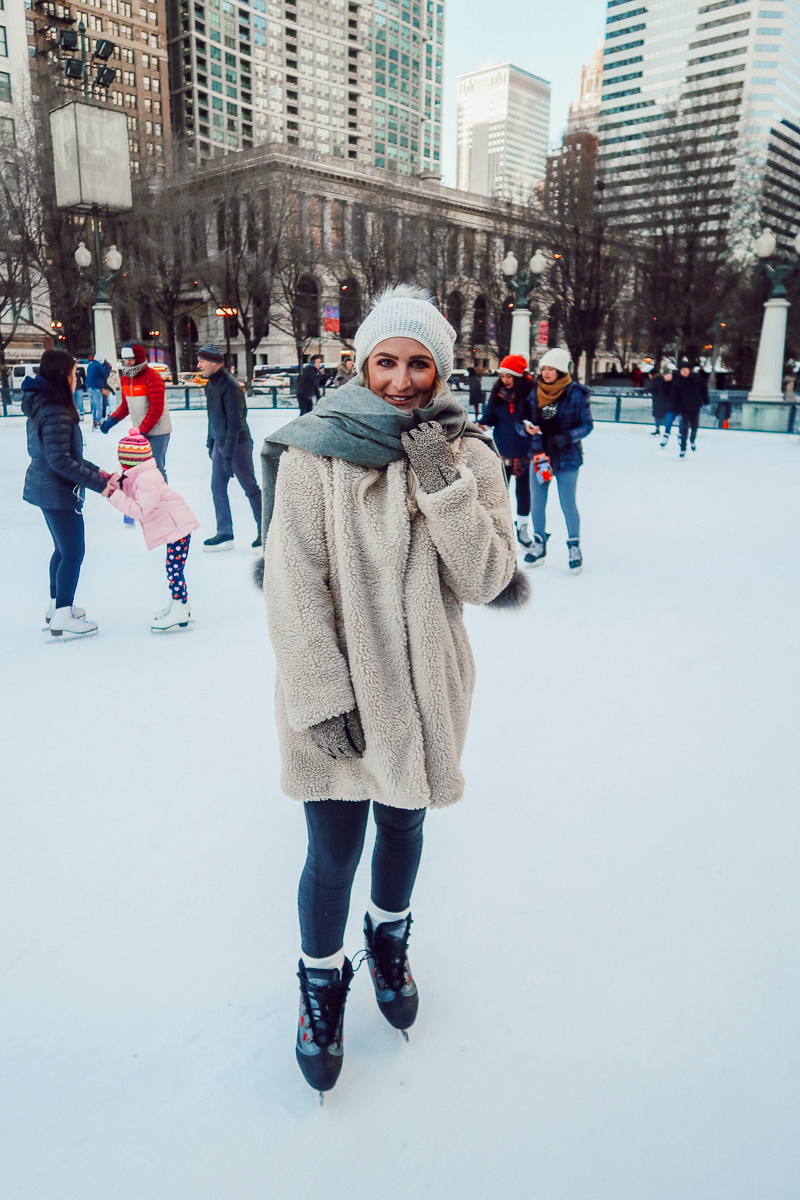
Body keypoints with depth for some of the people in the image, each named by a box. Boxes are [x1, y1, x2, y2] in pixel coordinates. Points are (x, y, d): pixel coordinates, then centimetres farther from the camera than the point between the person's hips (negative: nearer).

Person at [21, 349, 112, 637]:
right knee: (73, 553, -1)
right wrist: (97, 482, -24)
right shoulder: (56, 412, -22)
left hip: (45, 487, 10)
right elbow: (59, 459, -27)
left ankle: (57, 605, 35)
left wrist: (94, 470, 13)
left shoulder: (42, 405, 10)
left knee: (64, 549, 21)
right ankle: (62, 619, 7)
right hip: (58, 492, -10)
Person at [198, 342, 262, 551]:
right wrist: (211, 443, 17)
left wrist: (228, 455, -21)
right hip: (219, 443, 9)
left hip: (237, 443, -9)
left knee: (250, 488, 1)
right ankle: (225, 534, 18)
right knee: (217, 487, 9)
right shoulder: (210, 385, 8)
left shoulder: (229, 385, -19)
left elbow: (235, 422, -21)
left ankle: (265, 532, 12)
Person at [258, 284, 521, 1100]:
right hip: (334, 696, -2)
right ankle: (321, 980, 38)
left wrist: (445, 485, -20)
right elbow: (293, 586, -11)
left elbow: (487, 581, -9)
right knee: (332, 854, 8)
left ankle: (389, 937, 52)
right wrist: (325, 696, -13)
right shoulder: (314, 452, -11)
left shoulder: (466, 455, -2)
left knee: (403, 827, 22)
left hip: (422, 690, 3)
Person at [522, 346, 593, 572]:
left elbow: (587, 425, -7)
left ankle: (574, 546, 22)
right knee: (536, 503, 10)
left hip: (567, 457, -4)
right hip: (539, 454, 4)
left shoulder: (576, 393, -10)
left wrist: (567, 437, -23)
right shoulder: (535, 393, 2)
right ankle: (539, 542, 29)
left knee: (567, 504, 3)